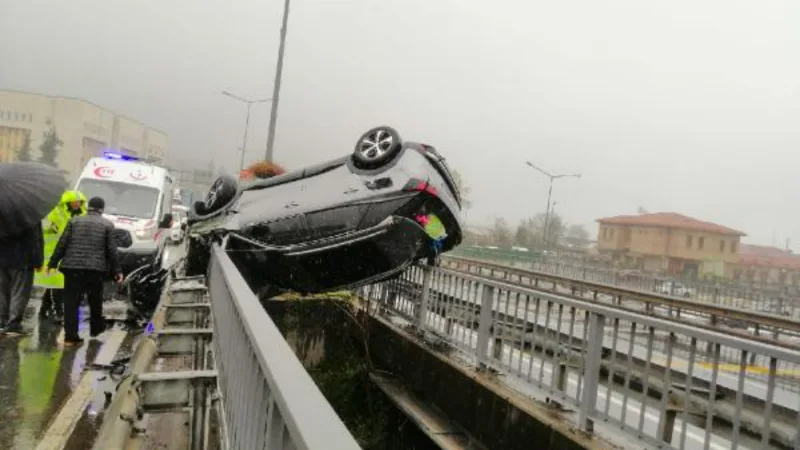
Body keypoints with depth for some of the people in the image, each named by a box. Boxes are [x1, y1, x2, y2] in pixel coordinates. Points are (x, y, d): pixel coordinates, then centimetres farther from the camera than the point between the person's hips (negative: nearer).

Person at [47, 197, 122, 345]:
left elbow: (62, 243, 3)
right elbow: (111, 250, 0)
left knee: (71, 301, 3)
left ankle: (70, 336, 0)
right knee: (95, 300, 17)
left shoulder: (74, 221, 8)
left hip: (72, 266, 1)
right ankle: (96, 328, 31)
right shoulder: (107, 225, 3)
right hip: (96, 268, -1)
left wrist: (53, 263, 9)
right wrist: (116, 271, 4)